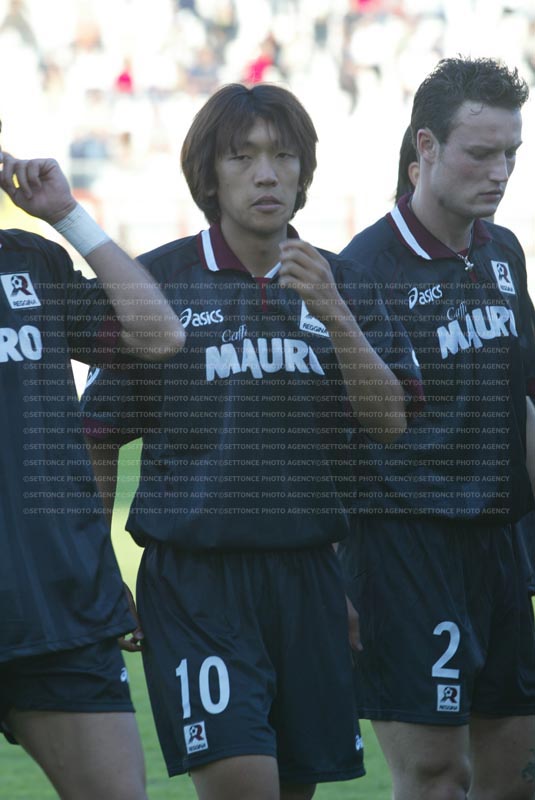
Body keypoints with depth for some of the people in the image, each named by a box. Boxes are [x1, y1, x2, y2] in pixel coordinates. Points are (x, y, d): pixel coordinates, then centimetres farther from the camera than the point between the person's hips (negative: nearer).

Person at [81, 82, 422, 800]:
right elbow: (101, 438, 4)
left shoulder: (339, 283, 9)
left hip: (307, 576, 4)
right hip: (193, 574, -4)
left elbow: (389, 421, -1)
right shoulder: (160, 281, -1)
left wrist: (333, 312, -15)